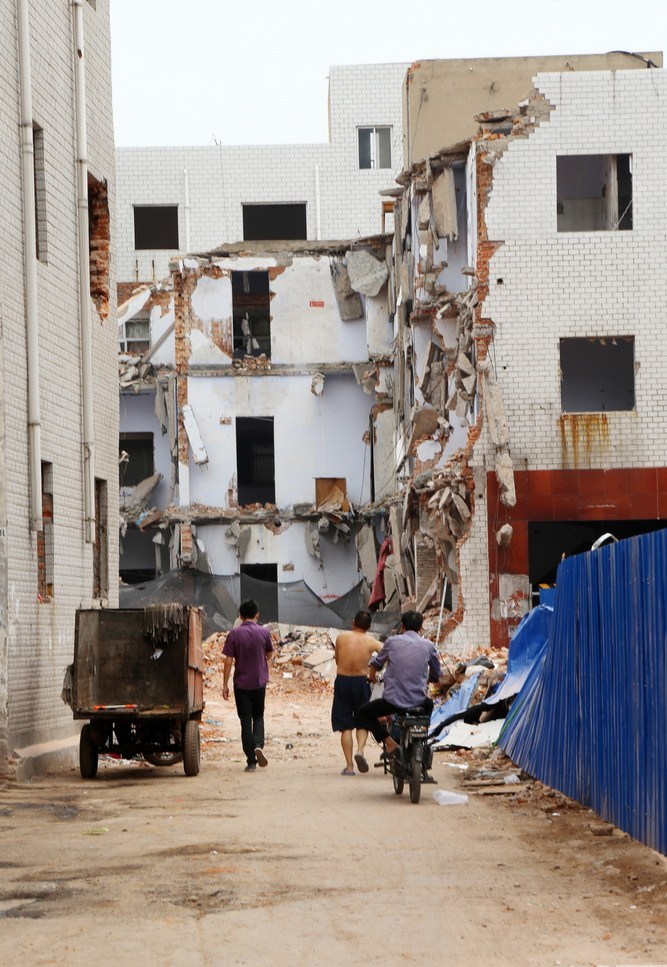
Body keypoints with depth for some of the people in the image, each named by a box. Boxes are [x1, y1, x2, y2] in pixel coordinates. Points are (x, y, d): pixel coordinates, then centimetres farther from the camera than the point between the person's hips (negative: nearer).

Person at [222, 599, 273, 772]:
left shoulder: (234, 634, -8)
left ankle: (251, 761, 4)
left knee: (246, 721, 4)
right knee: (258, 716, 17)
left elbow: (228, 661, -9)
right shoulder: (263, 633, -3)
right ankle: (258, 745, -10)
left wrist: (225, 685, -2)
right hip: (259, 683, 1)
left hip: (241, 683, -1)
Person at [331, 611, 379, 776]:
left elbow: (337, 659, 10)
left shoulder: (341, 637, -2)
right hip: (361, 682, 0)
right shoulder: (370, 641, -4)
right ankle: (360, 750, -10)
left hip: (342, 681, 0)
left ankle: (349, 766, 4)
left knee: (346, 726, 6)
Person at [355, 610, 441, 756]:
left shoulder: (392, 641, 0)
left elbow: (376, 663, 15)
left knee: (362, 714, 17)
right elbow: (436, 675, 16)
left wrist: (372, 676, 38)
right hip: (418, 701, 3)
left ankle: (389, 742, 0)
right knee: (429, 704, 39)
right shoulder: (428, 645, 3)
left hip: (392, 701, -3)